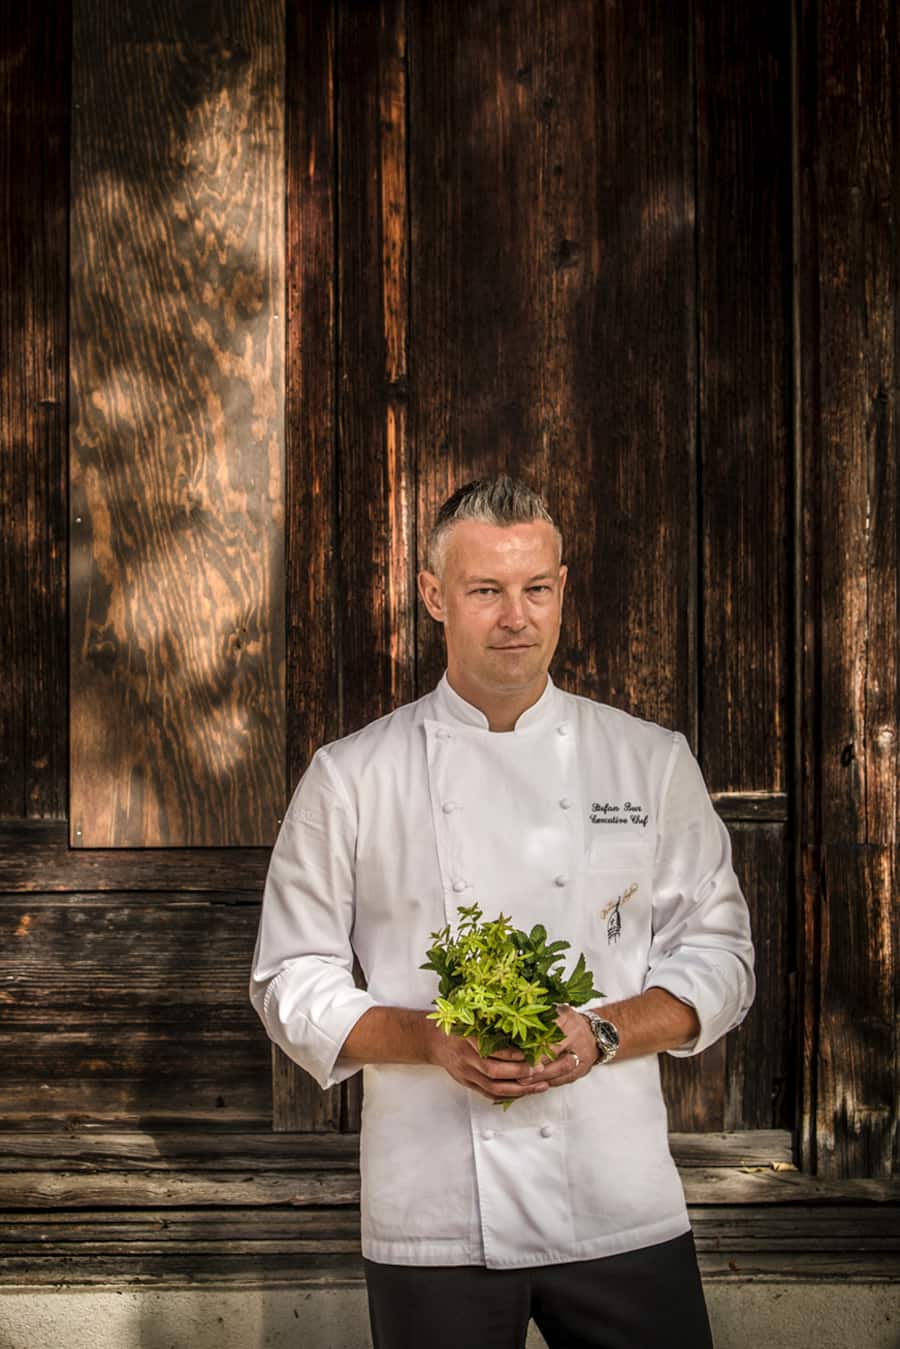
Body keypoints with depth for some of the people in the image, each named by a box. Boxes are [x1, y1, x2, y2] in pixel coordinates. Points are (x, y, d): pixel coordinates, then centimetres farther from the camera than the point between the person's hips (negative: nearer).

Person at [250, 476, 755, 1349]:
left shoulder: (651, 761, 4)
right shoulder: (350, 778, 1)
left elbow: (716, 956, 6)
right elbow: (294, 983, 3)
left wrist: (604, 1035, -12)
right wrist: (432, 1041, -14)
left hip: (622, 1210, 1)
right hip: (434, 1218, -1)